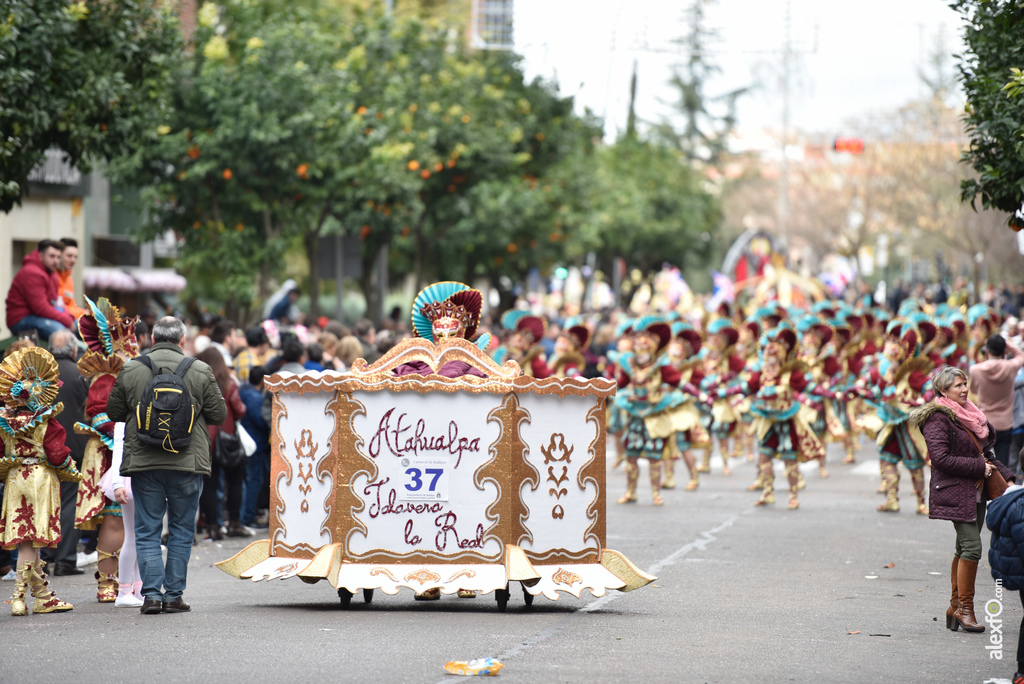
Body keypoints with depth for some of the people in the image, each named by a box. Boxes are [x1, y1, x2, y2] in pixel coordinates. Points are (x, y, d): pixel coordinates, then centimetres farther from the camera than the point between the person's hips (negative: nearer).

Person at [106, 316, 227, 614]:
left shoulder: (130, 370, 0)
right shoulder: (200, 371, -3)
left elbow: (114, 412, 8)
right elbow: (218, 414, 3)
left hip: (143, 463, 1)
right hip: (187, 463, 0)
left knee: (147, 531, 6)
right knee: (181, 531, 9)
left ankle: (152, 593, -2)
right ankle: (174, 595, 7)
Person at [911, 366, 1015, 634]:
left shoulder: (970, 414, 17)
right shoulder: (937, 418, -10)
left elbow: (984, 452, 26)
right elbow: (941, 458, -19)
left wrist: (1005, 477, 14)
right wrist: (979, 467, -16)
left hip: (976, 491, 8)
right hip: (955, 492, -8)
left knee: (965, 547, 10)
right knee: (972, 546, -13)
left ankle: (956, 605, 19)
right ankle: (965, 608, -6)